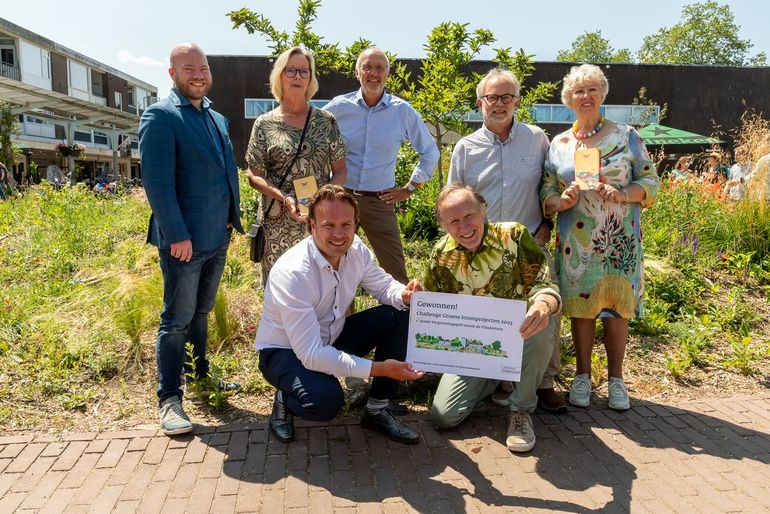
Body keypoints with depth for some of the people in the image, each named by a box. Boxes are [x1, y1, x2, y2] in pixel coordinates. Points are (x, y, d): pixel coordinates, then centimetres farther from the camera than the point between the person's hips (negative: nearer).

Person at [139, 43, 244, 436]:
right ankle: (169, 399, 12)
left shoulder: (217, 119, 15)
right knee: (178, 319, 1)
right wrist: (177, 235, -20)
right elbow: (157, 180, -16)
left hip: (218, 237, 7)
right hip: (184, 239, -7)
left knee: (201, 312, 19)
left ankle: (200, 374, 34)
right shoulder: (161, 116, -9)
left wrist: (233, 218, 10)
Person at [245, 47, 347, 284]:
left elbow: (340, 170, 7)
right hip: (278, 223, -1)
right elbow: (254, 176, 2)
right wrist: (284, 198, -15)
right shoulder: (264, 124, 2)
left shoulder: (326, 121, 5)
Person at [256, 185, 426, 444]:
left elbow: (383, 285, 4)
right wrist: (378, 368, -36)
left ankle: (376, 411, 3)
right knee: (325, 400, -36)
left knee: (399, 318, -11)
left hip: (330, 338, 7)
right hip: (285, 351, -7)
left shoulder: (355, 250, -12)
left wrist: (404, 295, -22)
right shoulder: (291, 273, -32)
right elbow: (310, 354, -34)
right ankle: (284, 400, 2)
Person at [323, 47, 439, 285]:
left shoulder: (402, 111, 2)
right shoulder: (338, 107, 1)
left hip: (380, 201, 0)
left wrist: (410, 188, 7)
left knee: (396, 273, -1)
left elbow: (430, 152, 12)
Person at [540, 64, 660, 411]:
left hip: (619, 240, -1)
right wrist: (561, 201, -15)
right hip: (576, 241, 1)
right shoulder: (559, 144, 8)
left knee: (616, 307, 4)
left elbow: (650, 180, 2)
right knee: (581, 307, 5)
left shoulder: (626, 136, 3)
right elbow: (546, 192, 7)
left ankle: (615, 378, 19)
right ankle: (583, 376, 20)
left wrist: (622, 195, -17)